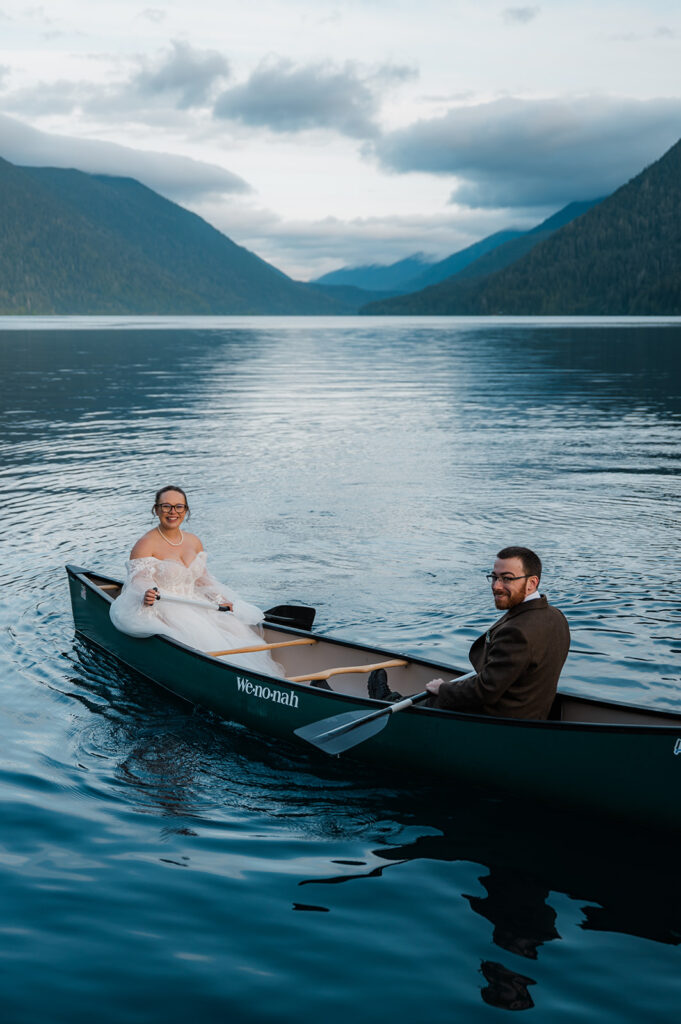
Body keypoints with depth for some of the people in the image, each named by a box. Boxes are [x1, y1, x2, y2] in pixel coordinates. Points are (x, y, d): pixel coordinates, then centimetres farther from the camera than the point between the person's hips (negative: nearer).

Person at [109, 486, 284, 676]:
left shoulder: (194, 542, 13)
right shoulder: (145, 544, -7)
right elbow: (138, 583, -15)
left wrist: (220, 600, 6)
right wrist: (146, 597, -39)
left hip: (193, 607, 7)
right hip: (161, 609, -7)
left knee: (237, 630, -16)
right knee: (202, 637, -32)